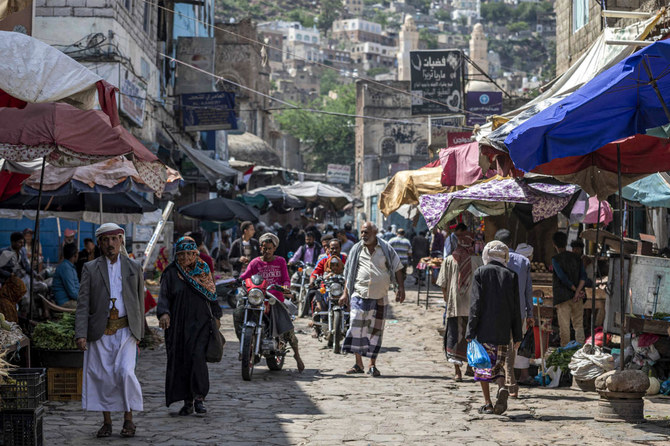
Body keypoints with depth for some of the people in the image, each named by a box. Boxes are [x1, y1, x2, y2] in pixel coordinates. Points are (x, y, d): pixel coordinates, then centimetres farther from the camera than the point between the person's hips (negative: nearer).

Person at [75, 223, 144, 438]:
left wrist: (139, 332, 10)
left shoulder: (133, 268, 9)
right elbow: (83, 303, -1)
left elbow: (139, 301, 13)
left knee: (125, 372, -14)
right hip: (100, 331, 1)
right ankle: (106, 422, 14)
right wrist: (81, 334, -12)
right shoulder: (90, 269, 5)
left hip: (125, 329, -1)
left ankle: (128, 419, 1)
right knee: (101, 376, 1)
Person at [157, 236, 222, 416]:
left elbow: (211, 293, 17)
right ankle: (187, 401, 8)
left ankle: (199, 398, -13)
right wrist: (163, 313, -22)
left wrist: (216, 316, 14)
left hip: (200, 321, 0)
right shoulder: (171, 273, 3)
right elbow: (164, 295, -5)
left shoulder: (203, 270, 9)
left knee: (197, 356, -15)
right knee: (181, 360, 1)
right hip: (178, 323, 0)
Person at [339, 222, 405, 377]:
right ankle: (358, 364, -2)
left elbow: (397, 268, 8)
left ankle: (372, 365, 11)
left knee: (375, 330, 3)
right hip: (359, 295, 0)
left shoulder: (386, 249, 4)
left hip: (380, 297, 0)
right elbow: (349, 272, 14)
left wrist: (401, 288, 0)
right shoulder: (356, 250, 8)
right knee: (356, 328, -10)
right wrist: (345, 293, 10)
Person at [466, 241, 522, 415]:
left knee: (483, 365, 7)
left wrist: (470, 331, -5)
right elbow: (515, 308, 5)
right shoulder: (511, 275, 3)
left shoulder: (480, 273, -4)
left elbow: (476, 304, -7)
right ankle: (502, 388, -15)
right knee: (499, 365, 13)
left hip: (484, 329, -2)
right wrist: (517, 335, 10)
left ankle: (487, 404, 6)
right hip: (503, 331, 2)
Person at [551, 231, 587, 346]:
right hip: (577, 298, 4)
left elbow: (563, 277, -13)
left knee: (564, 326, -1)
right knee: (578, 325, 8)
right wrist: (578, 291, -11)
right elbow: (583, 276, -3)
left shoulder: (555, 259, -5)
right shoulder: (576, 258, 8)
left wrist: (575, 289, -6)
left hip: (562, 297, -4)